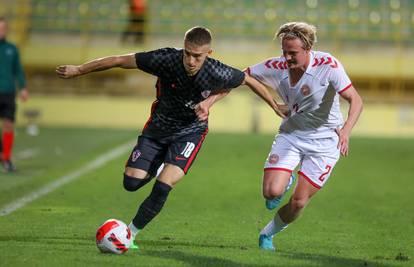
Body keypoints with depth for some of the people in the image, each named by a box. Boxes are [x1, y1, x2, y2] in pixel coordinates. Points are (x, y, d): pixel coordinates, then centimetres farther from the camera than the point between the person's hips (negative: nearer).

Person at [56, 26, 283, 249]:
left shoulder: (217, 73, -26)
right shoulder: (166, 60, -27)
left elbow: (249, 80, -6)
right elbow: (119, 61, -19)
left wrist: (275, 106, 6)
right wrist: (78, 70, -14)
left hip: (190, 131, -2)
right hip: (158, 127, 2)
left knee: (162, 188, -18)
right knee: (132, 182, -5)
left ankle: (130, 234, 2)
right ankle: (158, 169, 30)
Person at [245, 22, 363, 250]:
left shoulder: (328, 65, -22)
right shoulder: (276, 67, -12)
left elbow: (355, 100, -23)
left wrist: (346, 129, -39)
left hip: (324, 141, -2)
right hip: (290, 135, 2)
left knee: (299, 202, -5)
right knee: (272, 192, -17)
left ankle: (268, 234, 24)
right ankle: (285, 181, 21)